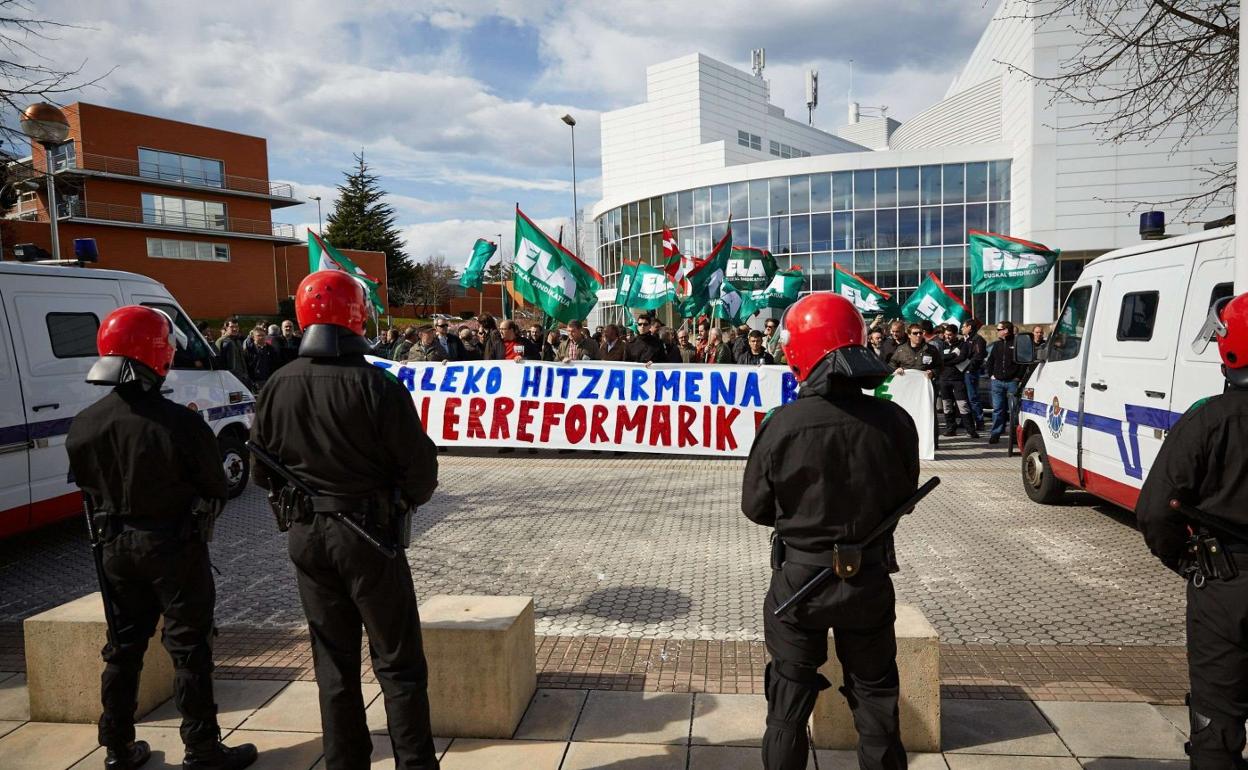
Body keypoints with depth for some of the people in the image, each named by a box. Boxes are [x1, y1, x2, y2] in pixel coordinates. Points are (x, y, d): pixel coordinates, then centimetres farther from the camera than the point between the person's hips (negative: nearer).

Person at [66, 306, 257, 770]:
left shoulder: (83, 426, -6)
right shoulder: (179, 422, -23)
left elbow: (87, 487, 6)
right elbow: (214, 488, -12)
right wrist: (202, 506, 8)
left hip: (116, 545, 6)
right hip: (174, 545, -5)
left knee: (124, 645, 19)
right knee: (189, 648, 5)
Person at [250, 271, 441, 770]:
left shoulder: (277, 387, -1)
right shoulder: (376, 386, -17)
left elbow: (263, 471, 7)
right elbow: (420, 468, -14)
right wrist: (406, 499, 8)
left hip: (306, 536, 5)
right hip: (369, 534, -5)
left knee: (333, 663, 17)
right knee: (398, 663, 7)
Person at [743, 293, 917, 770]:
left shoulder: (783, 424, -21)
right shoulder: (894, 422, -14)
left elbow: (755, 507, -9)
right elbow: (903, 497, 1)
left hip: (799, 576, -2)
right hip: (869, 576, 2)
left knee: (790, 694, 17)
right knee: (875, 695, 21)